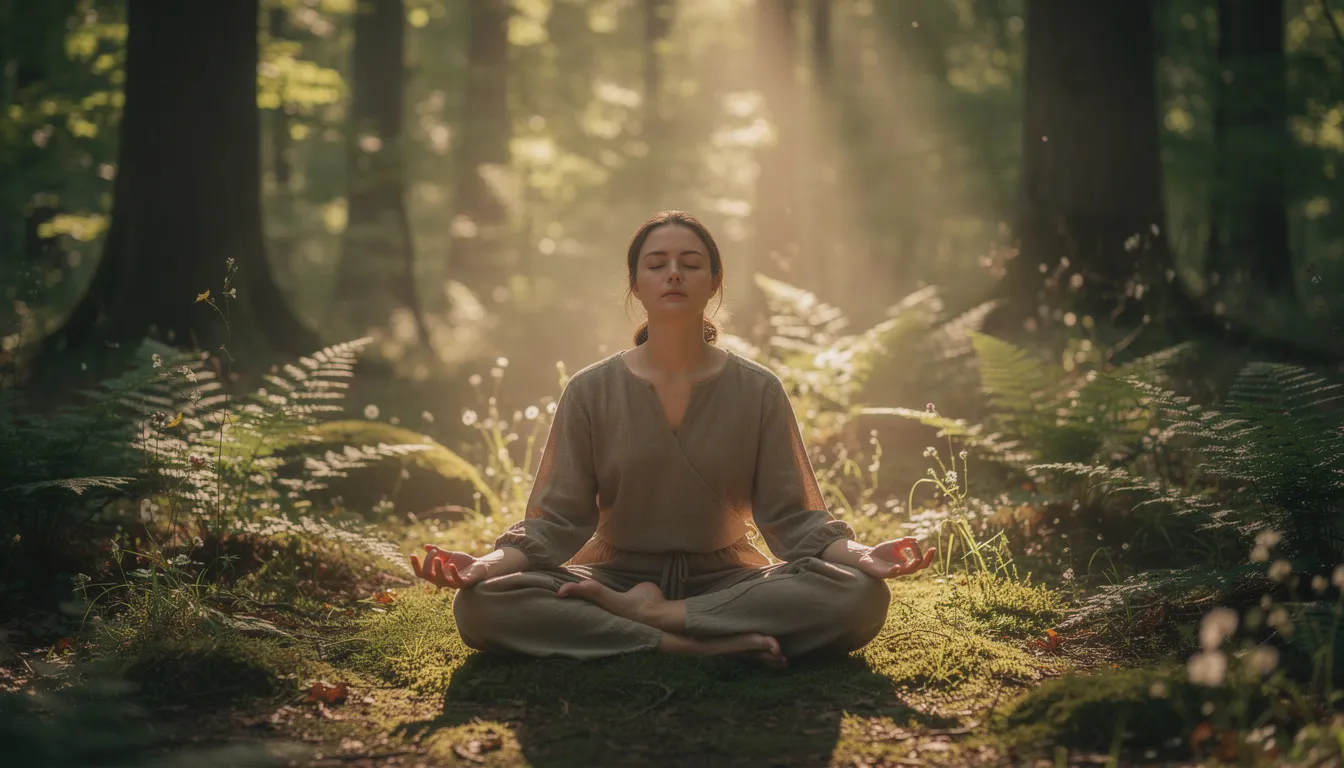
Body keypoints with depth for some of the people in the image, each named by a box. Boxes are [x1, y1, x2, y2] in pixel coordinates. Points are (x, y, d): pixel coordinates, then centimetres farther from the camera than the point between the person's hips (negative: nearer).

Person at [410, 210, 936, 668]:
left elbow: (791, 516, -2)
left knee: (861, 595, -29)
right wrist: (491, 562, -24)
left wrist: (858, 553, -23)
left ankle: (639, 614, -24)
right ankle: (692, 644, -30)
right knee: (481, 606, -30)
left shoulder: (758, 392, 2)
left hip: (724, 578, 1)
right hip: (617, 574, -1)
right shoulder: (591, 392, 0)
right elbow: (557, 520, -3)